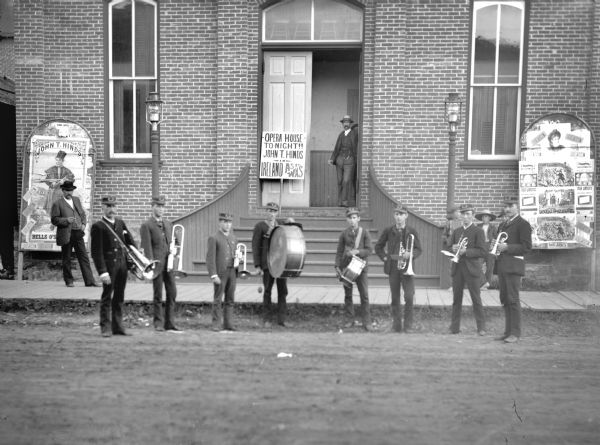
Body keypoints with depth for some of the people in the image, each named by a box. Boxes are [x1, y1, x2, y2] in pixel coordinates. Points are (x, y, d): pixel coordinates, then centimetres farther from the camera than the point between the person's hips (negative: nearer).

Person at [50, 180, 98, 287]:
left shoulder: (76, 200, 16)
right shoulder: (57, 203, -1)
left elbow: (82, 214, 22)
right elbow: (54, 219, -4)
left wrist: (83, 223, 5)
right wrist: (66, 220, -18)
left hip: (78, 234, 4)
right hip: (66, 235, -4)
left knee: (84, 258, 1)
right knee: (66, 260, 6)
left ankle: (90, 281, 1)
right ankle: (69, 281, 18)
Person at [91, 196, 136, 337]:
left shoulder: (121, 223, 14)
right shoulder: (98, 226, -5)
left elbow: (131, 242, 19)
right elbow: (96, 251, -10)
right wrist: (102, 271, -16)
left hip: (122, 263, 6)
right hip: (109, 264, -6)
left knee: (119, 297, 11)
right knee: (107, 296, 0)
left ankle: (117, 326, 18)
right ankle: (106, 327, 9)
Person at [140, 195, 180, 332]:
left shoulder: (168, 224, 17)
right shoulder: (146, 225, -2)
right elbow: (147, 247, -8)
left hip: (169, 263, 5)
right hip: (157, 264, -5)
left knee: (172, 293, 3)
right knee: (158, 295, 1)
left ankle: (170, 323, 12)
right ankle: (159, 323, 11)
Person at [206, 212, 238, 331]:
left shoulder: (233, 237, 14)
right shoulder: (214, 238, -5)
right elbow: (210, 258, -10)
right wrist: (213, 275, -17)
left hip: (232, 272, 5)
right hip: (220, 273, -5)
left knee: (230, 299, 7)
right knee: (217, 299, 0)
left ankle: (228, 324, 13)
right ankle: (216, 324, 7)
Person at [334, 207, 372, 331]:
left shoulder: (365, 233, 1)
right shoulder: (344, 234, 5)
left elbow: (368, 250, -3)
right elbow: (339, 252, 6)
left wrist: (357, 251, -20)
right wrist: (337, 266, -3)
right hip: (346, 267, 2)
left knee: (364, 295, -3)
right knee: (348, 295, 7)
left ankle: (366, 322, 4)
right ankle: (349, 320, 17)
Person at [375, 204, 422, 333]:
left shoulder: (412, 231, 2)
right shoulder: (388, 231, 5)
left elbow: (418, 249, 5)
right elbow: (378, 247, 13)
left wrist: (410, 255, -15)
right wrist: (384, 257, 0)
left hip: (407, 267, -1)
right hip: (393, 268, 1)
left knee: (409, 297, -10)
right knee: (395, 298, 7)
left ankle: (408, 325, 5)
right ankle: (396, 326, 18)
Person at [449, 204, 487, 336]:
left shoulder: (478, 231, 0)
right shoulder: (456, 231, 16)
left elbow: (482, 252, -8)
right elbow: (450, 248, 20)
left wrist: (466, 251, -18)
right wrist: (454, 249, -2)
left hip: (472, 269, -4)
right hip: (457, 268, 4)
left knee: (476, 299, -1)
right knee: (456, 299, 4)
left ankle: (481, 327, 9)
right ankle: (454, 327, 9)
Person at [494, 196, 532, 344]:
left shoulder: (523, 224, -3)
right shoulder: (502, 225, 21)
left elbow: (527, 247, -10)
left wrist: (507, 247, -17)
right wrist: (496, 247, 7)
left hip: (513, 266, -8)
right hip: (501, 266, 8)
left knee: (513, 299, -7)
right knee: (504, 300, 9)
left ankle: (515, 333, -1)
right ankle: (508, 331, 15)